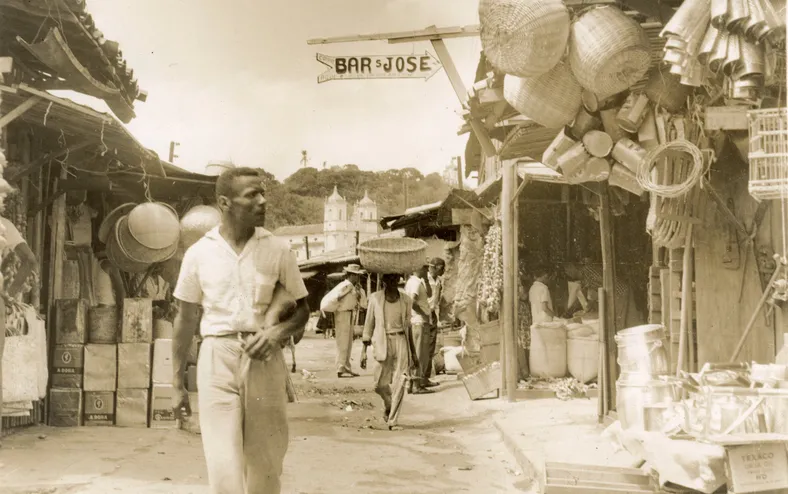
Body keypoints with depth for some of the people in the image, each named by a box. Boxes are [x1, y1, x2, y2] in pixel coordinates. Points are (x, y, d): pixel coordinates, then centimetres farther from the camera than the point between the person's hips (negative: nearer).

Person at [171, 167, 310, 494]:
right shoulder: (199, 253, 2)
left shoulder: (278, 251, 1)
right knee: (223, 464, -4)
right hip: (217, 359, 0)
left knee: (265, 464, 10)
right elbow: (185, 320, 9)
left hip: (264, 360, 1)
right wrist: (177, 384, 10)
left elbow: (302, 309, 8)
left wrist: (276, 332, -14)